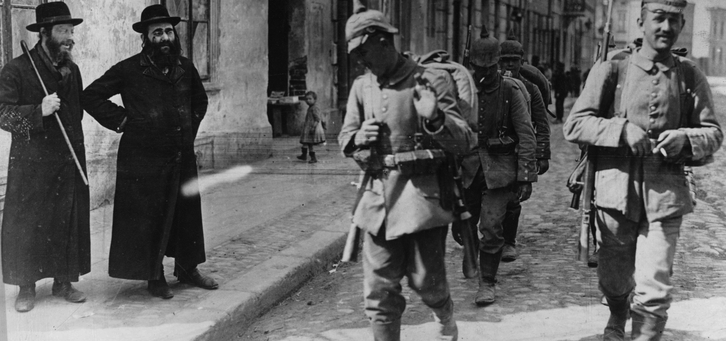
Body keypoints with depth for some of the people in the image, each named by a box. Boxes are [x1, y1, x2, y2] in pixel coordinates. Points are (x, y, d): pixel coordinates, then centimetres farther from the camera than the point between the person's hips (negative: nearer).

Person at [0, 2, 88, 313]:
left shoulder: (72, 70, 11)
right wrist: (39, 111, -25)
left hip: (69, 162, 5)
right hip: (31, 164, -5)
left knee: (70, 221, 7)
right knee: (27, 225, 1)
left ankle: (64, 281, 20)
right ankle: (26, 287, 13)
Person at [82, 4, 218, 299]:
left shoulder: (186, 68, 8)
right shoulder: (129, 70, -7)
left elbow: (200, 101, 26)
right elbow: (91, 96, -3)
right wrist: (120, 120, -7)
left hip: (182, 157, 5)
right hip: (143, 161, -5)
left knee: (187, 213, 11)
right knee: (148, 218, 1)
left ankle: (187, 268, 28)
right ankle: (154, 277, 14)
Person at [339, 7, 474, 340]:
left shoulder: (431, 80, -5)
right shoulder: (361, 87, 10)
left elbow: (462, 141, -7)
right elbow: (344, 139, 16)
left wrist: (434, 117, -27)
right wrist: (359, 137, -8)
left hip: (422, 193, -4)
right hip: (377, 195, 4)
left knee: (426, 281, 4)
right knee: (379, 290, 4)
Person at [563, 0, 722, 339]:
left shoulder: (690, 76, 5)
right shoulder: (611, 70, 0)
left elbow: (713, 133, 10)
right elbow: (574, 125, -4)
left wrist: (685, 138, -13)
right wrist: (622, 129, -19)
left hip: (665, 198, 0)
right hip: (615, 193, 0)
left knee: (654, 292, -10)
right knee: (613, 281, 17)